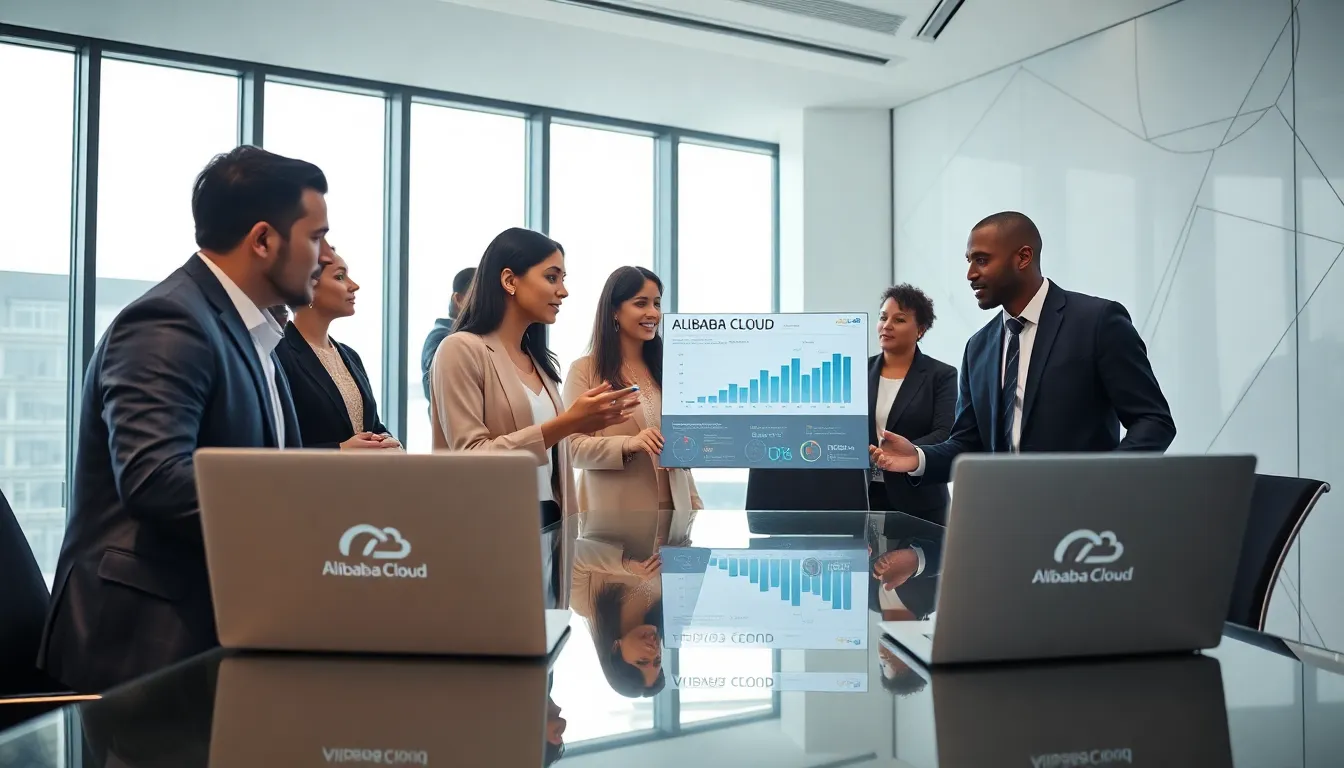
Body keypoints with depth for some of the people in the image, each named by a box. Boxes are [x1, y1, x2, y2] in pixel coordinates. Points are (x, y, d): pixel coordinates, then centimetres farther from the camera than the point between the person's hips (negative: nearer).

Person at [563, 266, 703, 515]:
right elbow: (573, 447, -12)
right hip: (613, 514, -4)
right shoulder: (584, 370, -5)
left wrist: (695, 506, 12)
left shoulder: (664, 370, 10)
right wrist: (628, 444, -26)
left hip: (672, 508, 4)